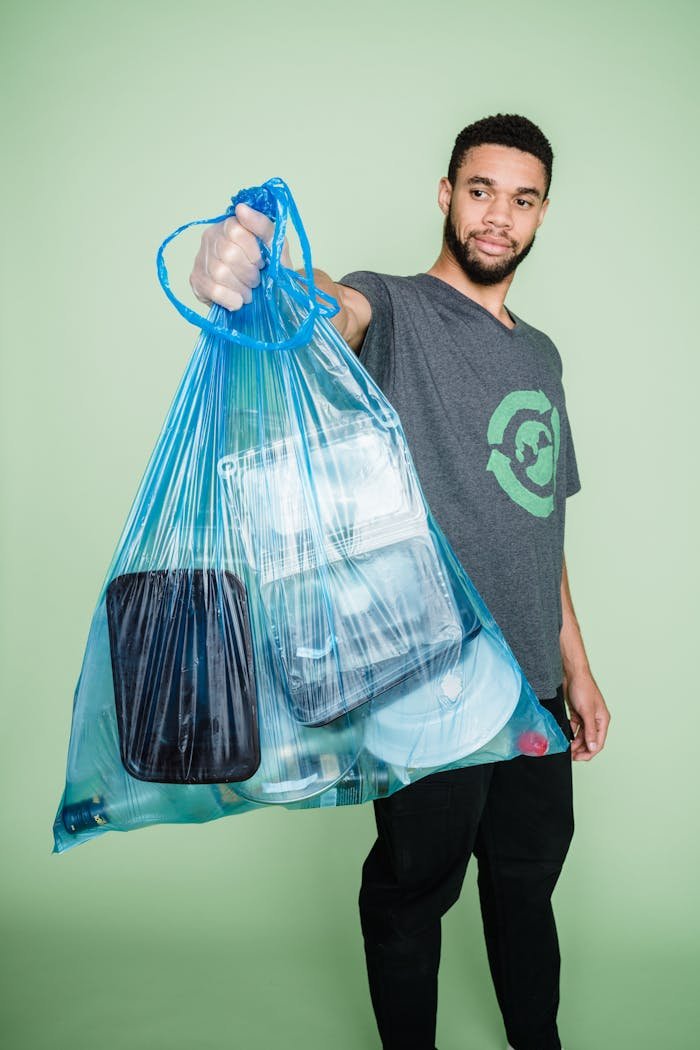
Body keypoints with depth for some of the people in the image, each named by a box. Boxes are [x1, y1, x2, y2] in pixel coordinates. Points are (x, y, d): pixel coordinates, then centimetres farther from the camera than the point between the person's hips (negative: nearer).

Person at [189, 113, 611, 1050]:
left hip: (532, 682, 7)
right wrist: (259, 271, -55)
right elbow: (332, 307, -31)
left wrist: (575, 664, 17)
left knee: (528, 880, 20)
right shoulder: (396, 310, -5)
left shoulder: (541, 355, 16)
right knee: (414, 893, 9)